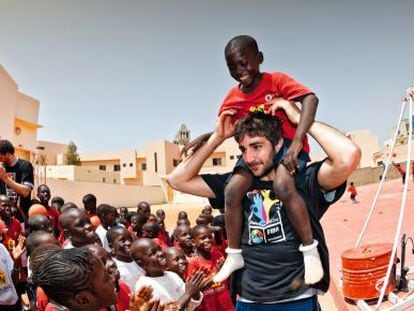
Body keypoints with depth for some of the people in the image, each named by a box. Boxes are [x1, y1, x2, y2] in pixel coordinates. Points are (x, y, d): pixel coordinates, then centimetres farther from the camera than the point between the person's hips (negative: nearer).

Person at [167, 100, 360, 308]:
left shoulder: (304, 180, -9)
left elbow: (349, 156, -27)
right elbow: (178, 180, 4)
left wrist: (299, 119, -15)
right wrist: (217, 138, -2)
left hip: (298, 301, -3)